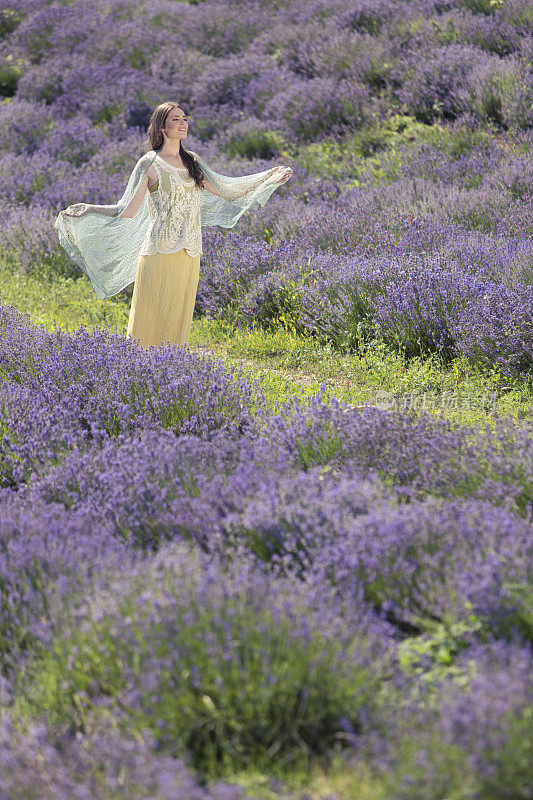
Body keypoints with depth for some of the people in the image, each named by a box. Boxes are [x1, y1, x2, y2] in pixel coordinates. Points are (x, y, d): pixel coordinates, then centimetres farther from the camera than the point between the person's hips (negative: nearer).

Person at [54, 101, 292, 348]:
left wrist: (270, 178, 25)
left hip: (189, 252, 5)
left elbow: (225, 191, 22)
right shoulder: (149, 164, -3)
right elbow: (128, 210, -6)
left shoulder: (193, 161, 13)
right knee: (151, 319, -5)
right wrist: (88, 210, -19)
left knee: (178, 318, 6)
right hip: (159, 252, -5)